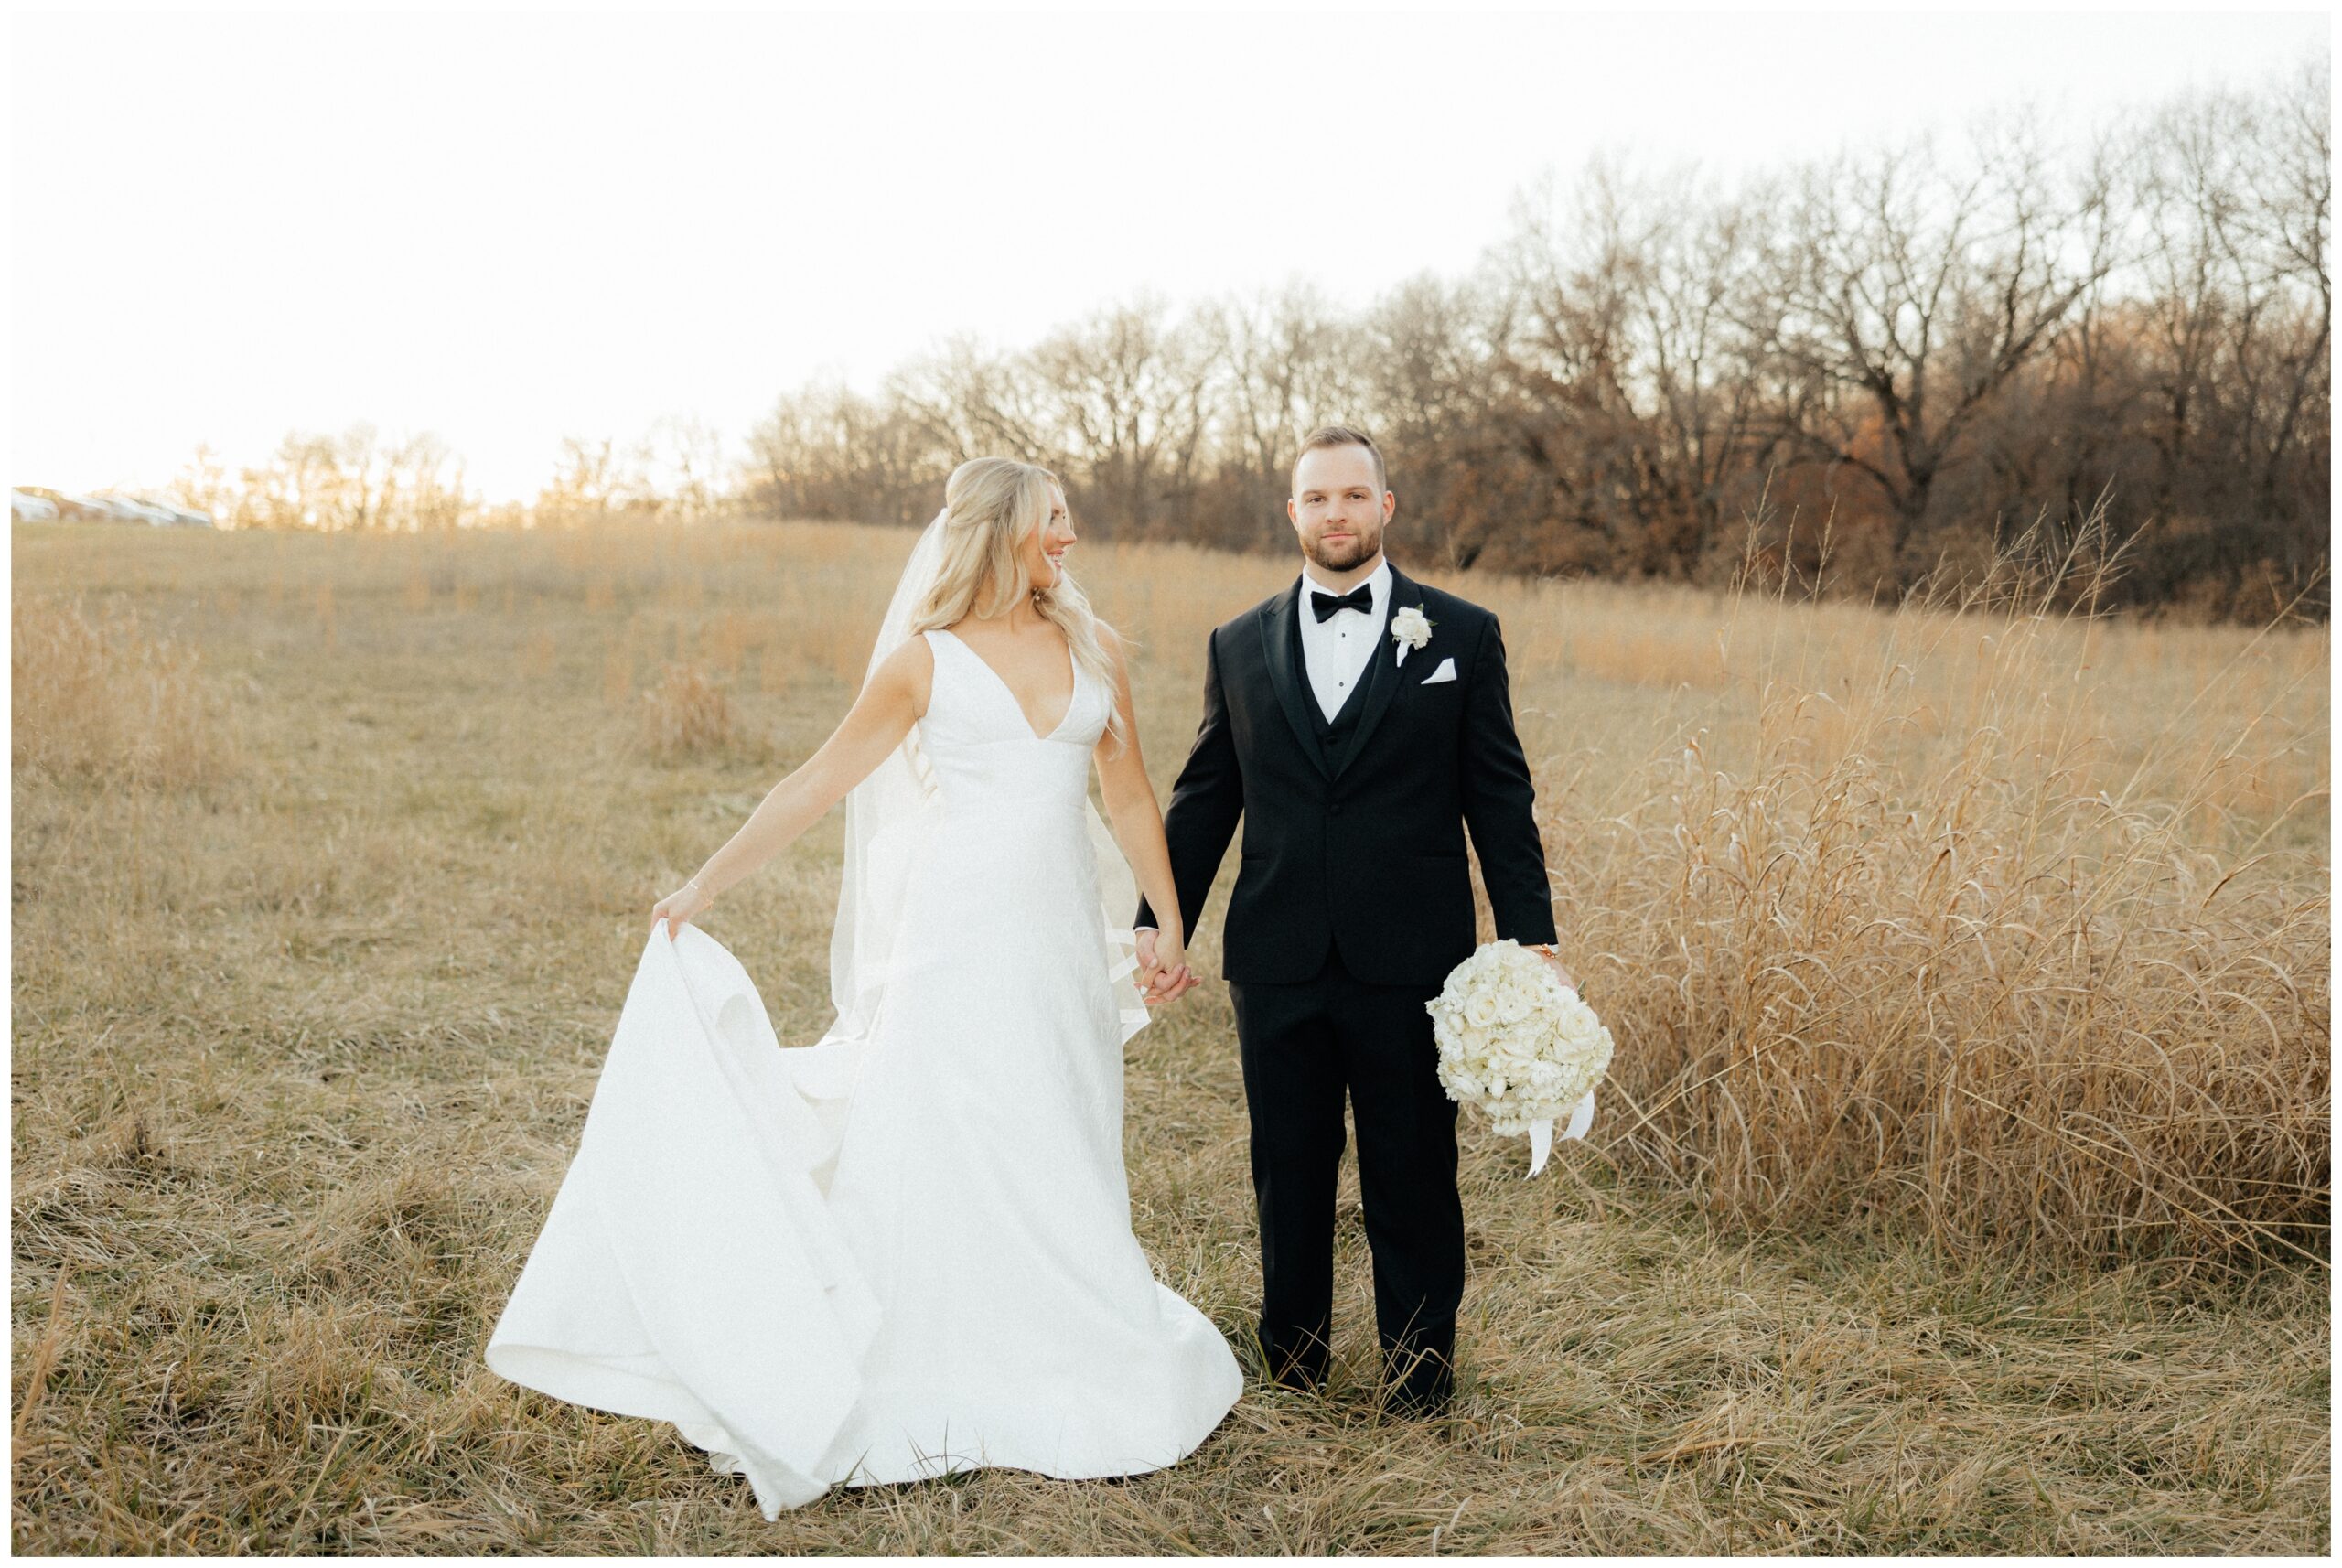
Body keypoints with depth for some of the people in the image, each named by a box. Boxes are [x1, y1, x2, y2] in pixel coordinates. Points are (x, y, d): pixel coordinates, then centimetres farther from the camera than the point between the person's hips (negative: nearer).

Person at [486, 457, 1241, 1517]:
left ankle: (1062, 1378, 24)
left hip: (1065, 938, 3)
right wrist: (704, 886, 1)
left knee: (1060, 1160, 10)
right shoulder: (926, 659, -1)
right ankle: (941, 1390, 12)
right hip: (962, 937, -3)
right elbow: (817, 783, 1)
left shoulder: (1094, 648, 8)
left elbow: (1130, 795, 13)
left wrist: (1171, 925, 11)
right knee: (945, 1154, 1)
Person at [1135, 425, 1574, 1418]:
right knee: (1288, 1178, 12)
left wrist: (1534, 939, -2)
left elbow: (1500, 800, 2)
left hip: (1409, 964, -2)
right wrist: (1160, 922, 6)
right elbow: (1202, 800, 12)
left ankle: (1419, 1374, 24)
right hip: (1277, 963, 2)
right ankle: (1292, 1370, 29)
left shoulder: (1461, 635, 2)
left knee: (1414, 1179, 7)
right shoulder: (1239, 645, 8)